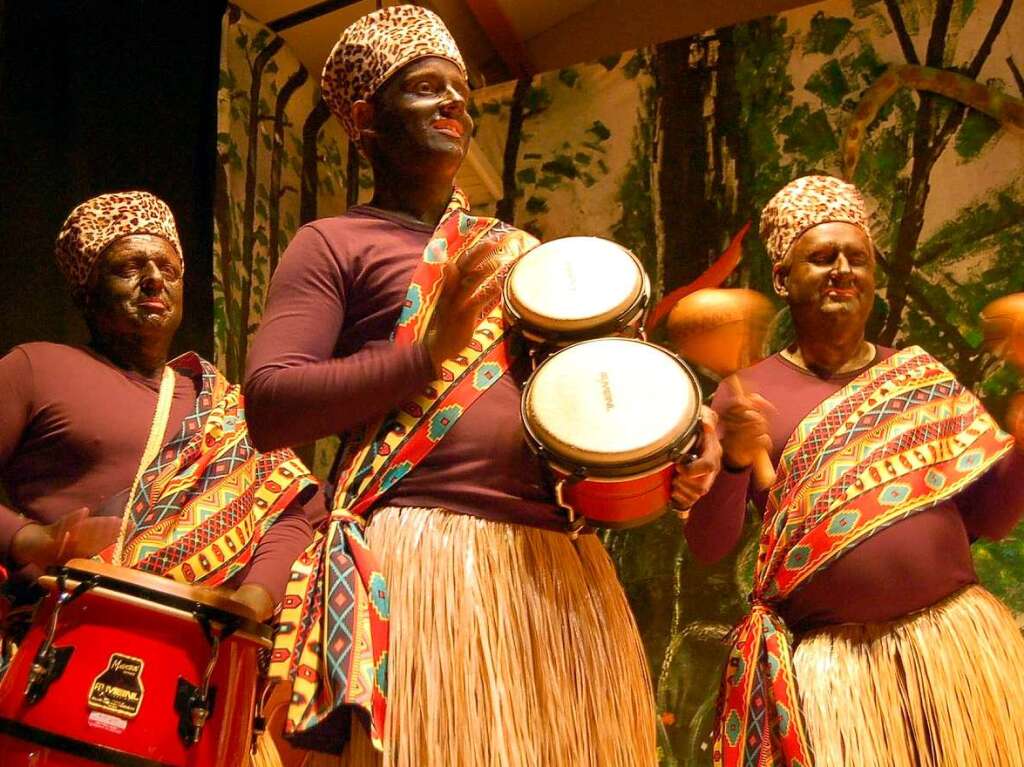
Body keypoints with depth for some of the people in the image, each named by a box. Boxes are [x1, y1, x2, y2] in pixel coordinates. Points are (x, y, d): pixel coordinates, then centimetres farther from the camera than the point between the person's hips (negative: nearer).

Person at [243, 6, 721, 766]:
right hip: (420, 558, -5)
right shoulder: (333, 244, 5)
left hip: (563, 560, 6)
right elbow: (268, 407, -7)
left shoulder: (519, 250, 23)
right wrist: (427, 353, -16)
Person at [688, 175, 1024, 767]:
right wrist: (732, 461, -20)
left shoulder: (922, 376, 9)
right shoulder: (749, 393, 3)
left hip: (954, 640, 2)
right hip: (823, 663, -2)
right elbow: (709, 547, -3)